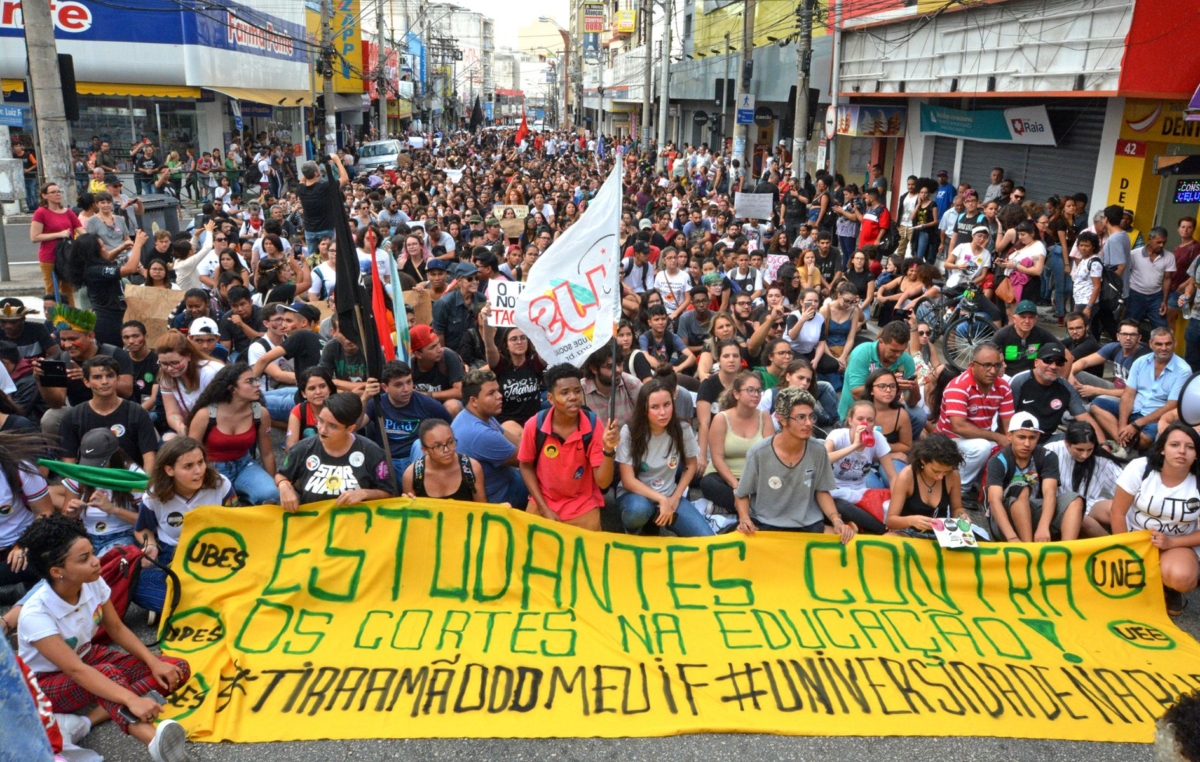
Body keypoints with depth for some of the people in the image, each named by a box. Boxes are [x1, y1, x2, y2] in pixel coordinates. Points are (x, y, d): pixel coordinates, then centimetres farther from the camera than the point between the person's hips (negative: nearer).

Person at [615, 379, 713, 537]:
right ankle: (632, 531, -3)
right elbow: (628, 481, -17)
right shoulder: (629, 432, -17)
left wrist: (675, 497, -5)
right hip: (636, 494, -3)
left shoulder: (682, 430, -10)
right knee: (639, 510, -39)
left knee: (706, 538, -16)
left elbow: (690, 466, 7)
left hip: (669, 496, 3)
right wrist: (661, 500, -24)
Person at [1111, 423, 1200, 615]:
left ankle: (1169, 588, 5)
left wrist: (1171, 543, -22)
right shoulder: (1139, 468, -15)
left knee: (1181, 578, -33)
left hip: (1177, 544, 0)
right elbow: (1118, 512, -11)